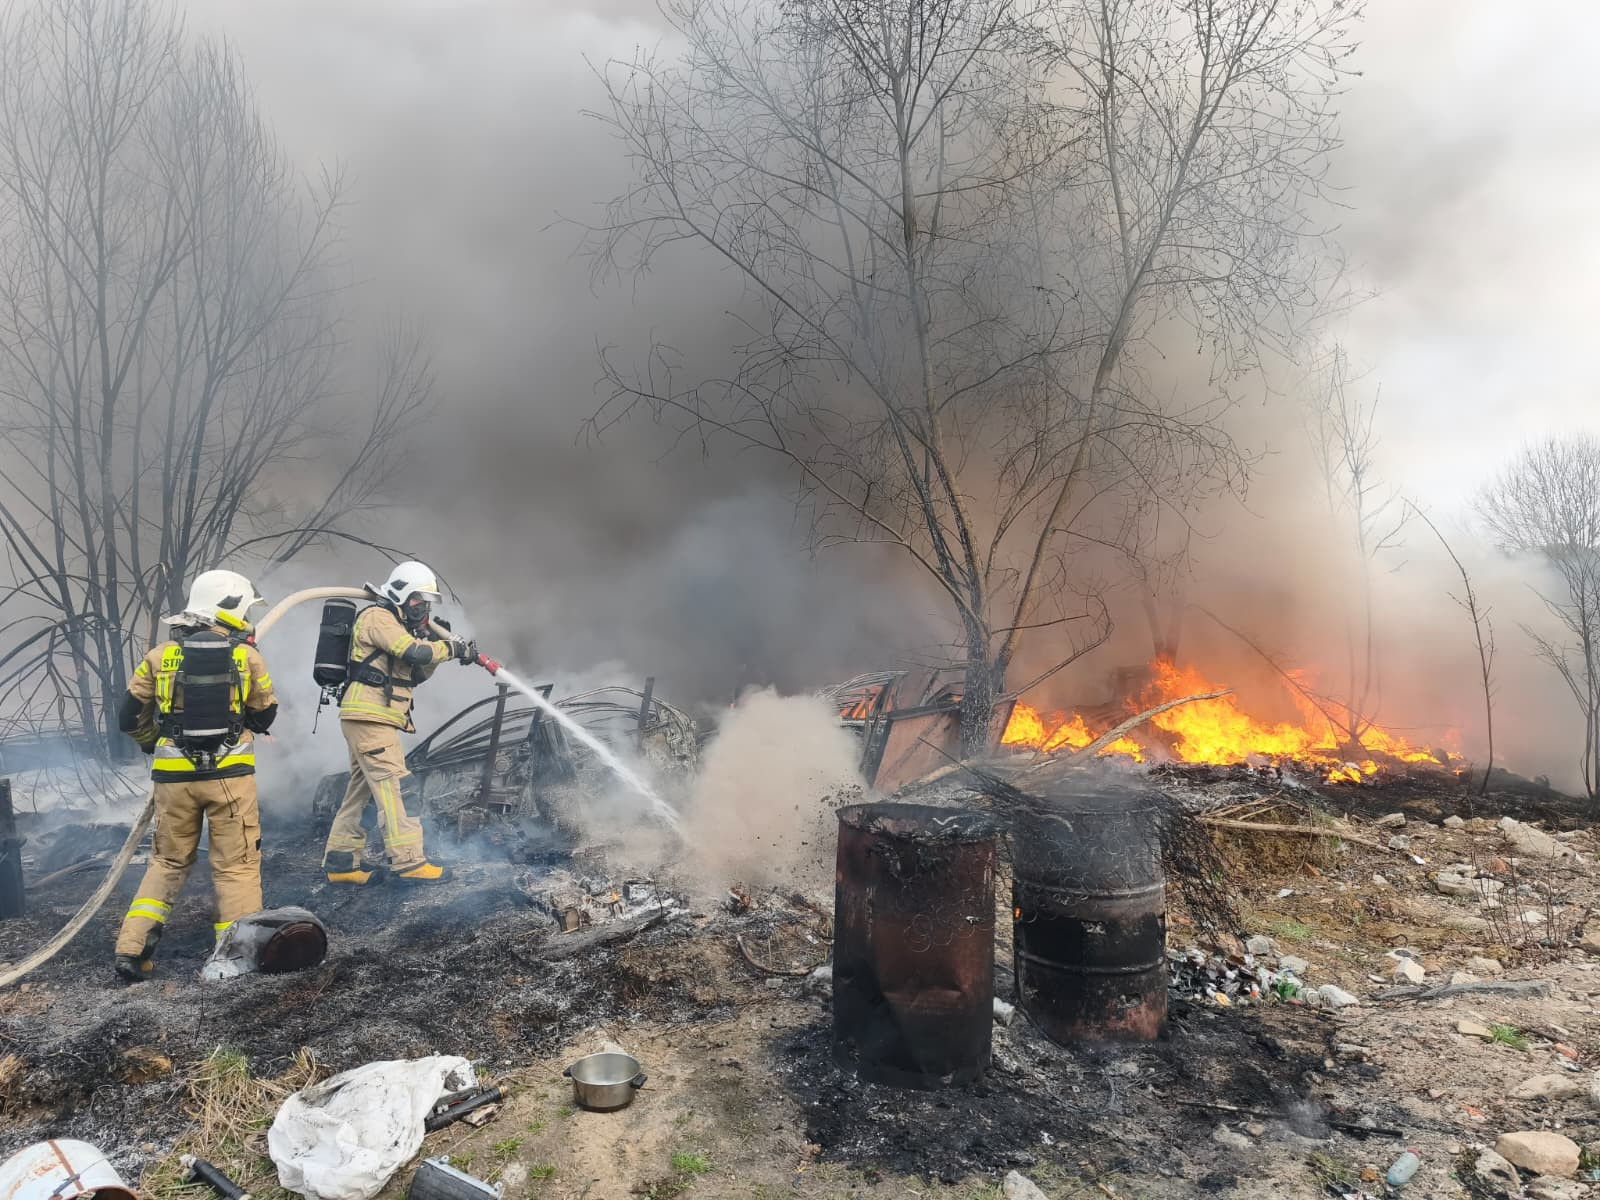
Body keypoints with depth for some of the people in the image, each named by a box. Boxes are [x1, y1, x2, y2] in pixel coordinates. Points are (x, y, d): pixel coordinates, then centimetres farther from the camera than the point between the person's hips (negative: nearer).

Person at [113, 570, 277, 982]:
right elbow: (264, 717, 7)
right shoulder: (248, 656, -4)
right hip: (230, 772, -2)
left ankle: (131, 949, 15)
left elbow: (129, 718, 7)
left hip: (175, 775, 3)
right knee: (236, 864, 7)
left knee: (168, 861, 20)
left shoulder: (161, 655, 1)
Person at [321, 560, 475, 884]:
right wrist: (452, 647, -9)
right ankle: (408, 860, -14)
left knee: (362, 788, 11)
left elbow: (417, 674, 19)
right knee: (389, 785, -12)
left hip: (374, 720, 11)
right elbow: (414, 651, -22)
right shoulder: (378, 617, -8)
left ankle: (342, 860, 16)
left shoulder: (396, 624, 24)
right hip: (369, 715, -11)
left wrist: (434, 645, 4)